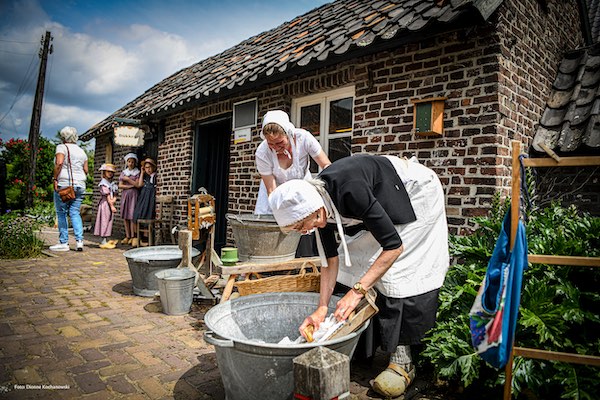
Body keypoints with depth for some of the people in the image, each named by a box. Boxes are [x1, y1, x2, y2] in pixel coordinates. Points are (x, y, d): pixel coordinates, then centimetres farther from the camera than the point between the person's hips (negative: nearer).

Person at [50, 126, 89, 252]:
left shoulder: (62, 147, -1)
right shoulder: (81, 151, 17)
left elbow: (59, 163, -16)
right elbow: (86, 170, 14)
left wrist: (55, 178, -12)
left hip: (64, 184, -5)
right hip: (80, 185, 5)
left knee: (61, 213, 2)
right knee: (75, 213, 7)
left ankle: (63, 243, 4)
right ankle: (79, 240, -3)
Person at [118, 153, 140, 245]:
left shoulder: (137, 173, 4)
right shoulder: (123, 172, 13)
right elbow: (120, 186, 5)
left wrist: (127, 179, -4)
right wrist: (130, 186, -6)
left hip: (133, 195, -4)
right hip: (125, 195, 4)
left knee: (132, 216, -8)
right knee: (125, 216, 3)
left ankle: (133, 237, -3)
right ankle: (127, 236, 8)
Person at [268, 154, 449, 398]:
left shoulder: (350, 192, -39)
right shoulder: (318, 200, -15)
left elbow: (394, 246, -34)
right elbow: (331, 260, -7)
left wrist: (357, 291, -34)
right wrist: (321, 309, -13)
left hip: (416, 192, -7)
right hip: (384, 202, 8)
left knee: (397, 270, -16)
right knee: (358, 260, 0)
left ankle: (402, 361, -6)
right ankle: (360, 344, 13)